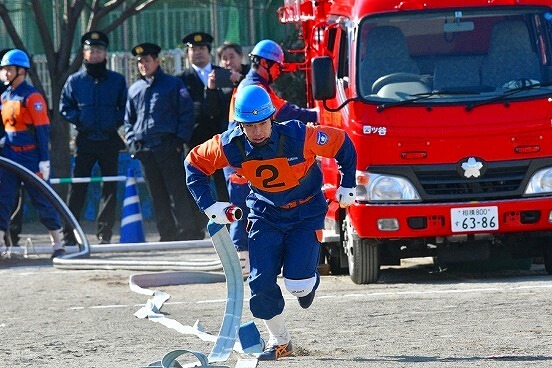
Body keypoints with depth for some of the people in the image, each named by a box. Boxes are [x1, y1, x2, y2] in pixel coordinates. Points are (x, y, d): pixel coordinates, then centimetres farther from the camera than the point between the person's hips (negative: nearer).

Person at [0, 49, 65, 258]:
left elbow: (42, 129, -13)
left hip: (31, 159, -7)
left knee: (42, 202, 1)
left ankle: (58, 244, 12)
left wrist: (44, 160, -16)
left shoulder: (31, 97, -10)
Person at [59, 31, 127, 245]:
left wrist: (116, 122, -6)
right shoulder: (75, 81, 5)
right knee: (77, 187, -4)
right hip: (85, 140, -1)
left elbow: (126, 107, 10)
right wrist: (79, 120, -5)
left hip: (110, 140, 1)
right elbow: (65, 107, 9)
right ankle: (69, 233, -2)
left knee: (110, 187, 2)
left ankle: (104, 233, 8)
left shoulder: (117, 80, 6)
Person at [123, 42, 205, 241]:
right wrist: (132, 142, 10)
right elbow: (129, 120, 25)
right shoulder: (134, 90, 18)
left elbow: (187, 113, 0)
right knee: (157, 195, 5)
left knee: (178, 191, -7)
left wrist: (180, 140, -9)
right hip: (144, 149, 5)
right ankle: (168, 234, 8)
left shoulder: (173, 84, 3)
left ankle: (188, 231, -5)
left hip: (168, 147, -5)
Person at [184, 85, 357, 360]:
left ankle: (310, 281, 25)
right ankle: (280, 341, 15)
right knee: (261, 283, -8)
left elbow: (341, 143, -12)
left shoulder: (299, 136, -28)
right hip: (265, 214, 3)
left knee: (297, 283, -16)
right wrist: (209, 206, -8)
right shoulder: (229, 146, -20)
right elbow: (195, 163, -3)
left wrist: (347, 186, -2)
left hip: (306, 211, -3)